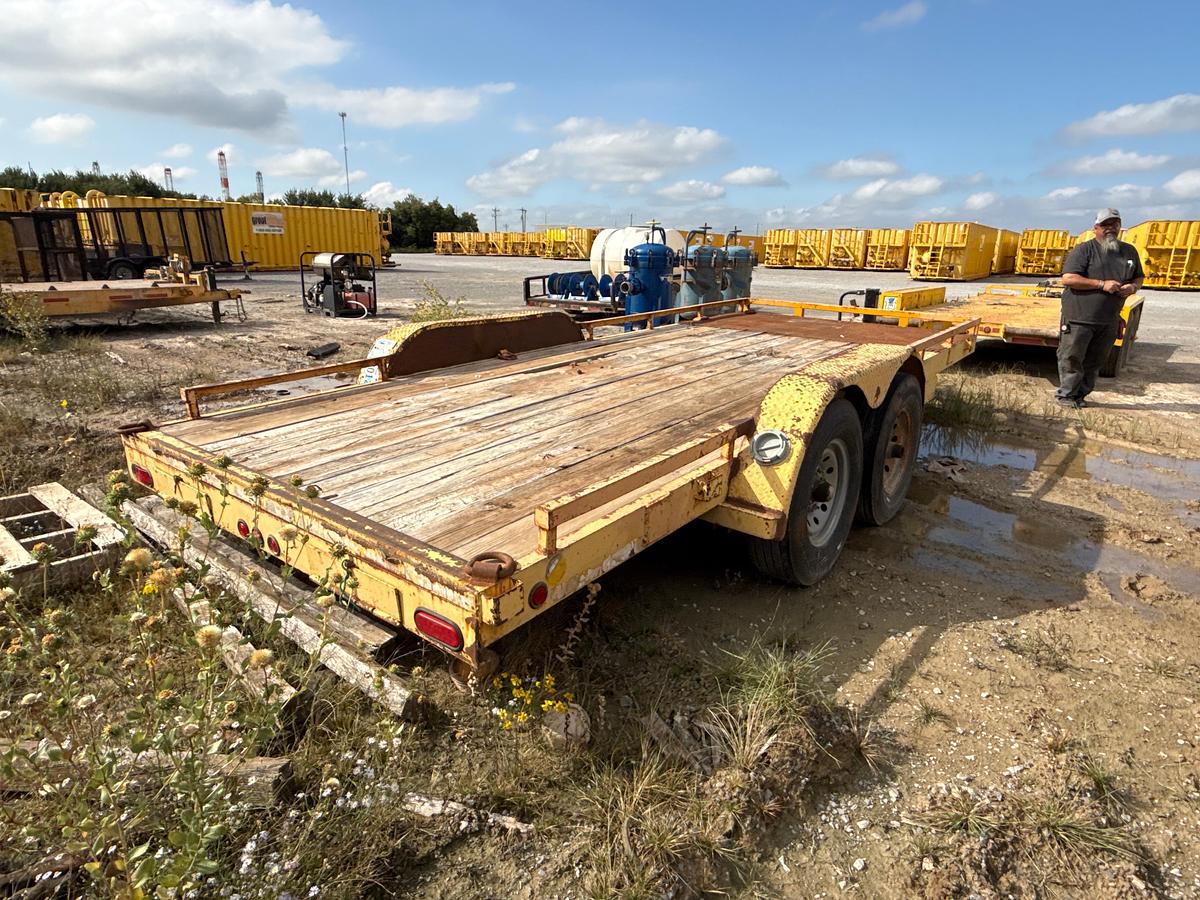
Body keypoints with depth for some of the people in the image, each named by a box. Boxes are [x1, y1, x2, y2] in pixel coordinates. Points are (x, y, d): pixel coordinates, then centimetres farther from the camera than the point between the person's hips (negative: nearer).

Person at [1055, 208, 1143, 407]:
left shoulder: (1129, 251, 13)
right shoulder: (1084, 250, -7)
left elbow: (1138, 278, 24)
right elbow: (1068, 279, -16)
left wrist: (1133, 287, -1)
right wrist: (1102, 284, -20)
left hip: (1109, 320, 6)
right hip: (1080, 317, -6)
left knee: (1094, 361, 9)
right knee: (1072, 357, -2)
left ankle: (1080, 395, 18)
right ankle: (1066, 395, 8)